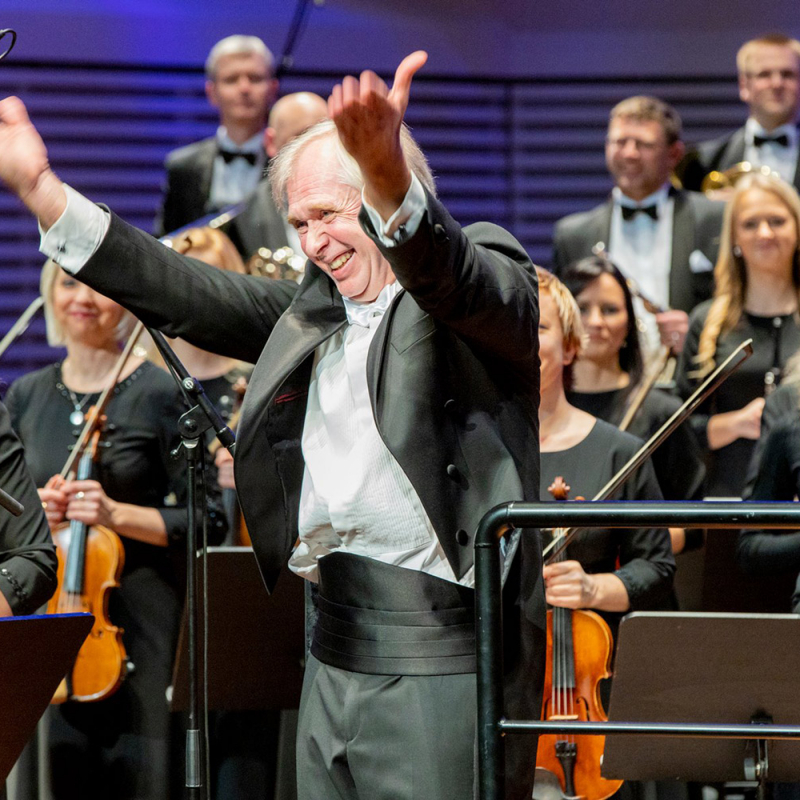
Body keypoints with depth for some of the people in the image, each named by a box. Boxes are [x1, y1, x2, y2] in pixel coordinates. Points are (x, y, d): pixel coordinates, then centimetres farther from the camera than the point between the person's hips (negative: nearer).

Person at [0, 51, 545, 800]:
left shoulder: (489, 279, -3)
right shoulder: (314, 310, 18)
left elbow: (452, 280, -26)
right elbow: (185, 295, 14)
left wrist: (387, 171, -47)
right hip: (334, 654, 7)